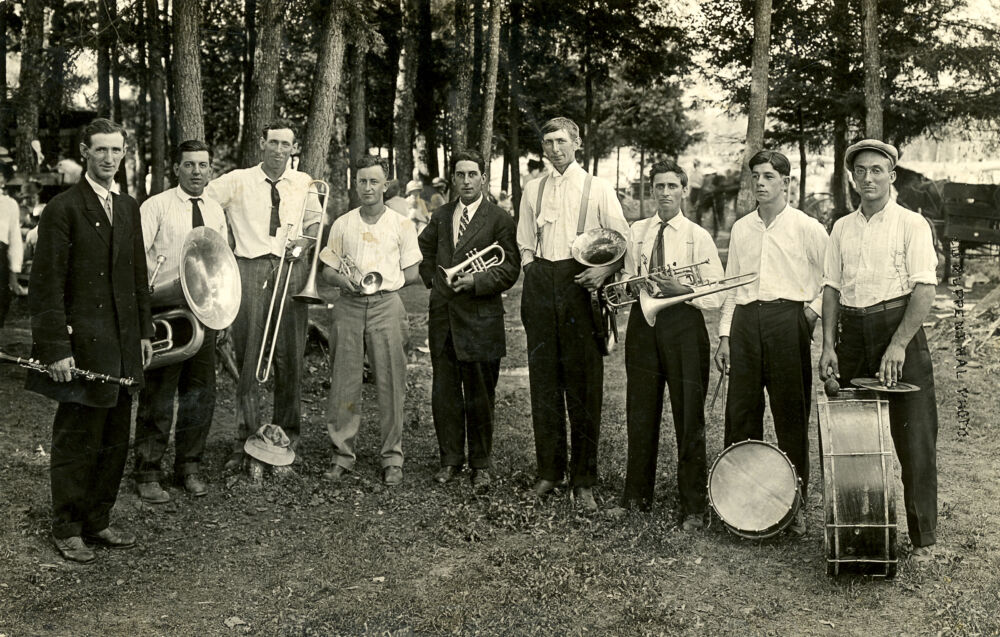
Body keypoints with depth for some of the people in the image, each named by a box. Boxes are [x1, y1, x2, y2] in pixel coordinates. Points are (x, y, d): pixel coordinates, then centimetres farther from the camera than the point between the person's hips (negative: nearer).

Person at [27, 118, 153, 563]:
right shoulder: (63, 208, -9)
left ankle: (98, 522, 25)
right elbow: (47, 285, -12)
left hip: (122, 344, 7)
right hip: (81, 344, -6)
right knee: (76, 442, 4)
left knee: (115, 442, 12)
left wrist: (144, 330, 12)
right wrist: (57, 349, -16)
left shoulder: (128, 208, 12)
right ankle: (67, 530, 18)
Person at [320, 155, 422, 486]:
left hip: (386, 306, -2)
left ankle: (392, 458, 7)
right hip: (349, 306, 2)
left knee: (390, 382, -2)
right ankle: (343, 453, 12)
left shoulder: (401, 225, 7)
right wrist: (347, 281, -8)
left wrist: (382, 280, -5)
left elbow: (412, 274, 7)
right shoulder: (342, 224, 12)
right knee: (344, 381, 1)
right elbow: (329, 270, 12)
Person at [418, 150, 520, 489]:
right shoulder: (441, 216, 13)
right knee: (444, 392, 7)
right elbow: (423, 249, 30)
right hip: (442, 317, 4)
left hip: (480, 318, -4)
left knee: (480, 395, 4)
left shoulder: (500, 219, -2)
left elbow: (510, 268, -6)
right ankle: (450, 459, 19)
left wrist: (476, 281, -17)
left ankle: (481, 464, 16)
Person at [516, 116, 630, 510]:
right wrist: (534, 274, 5)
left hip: (581, 284, -3)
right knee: (544, 380, 5)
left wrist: (605, 269, -15)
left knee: (583, 385, -3)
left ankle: (583, 481, 4)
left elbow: (623, 241, 3)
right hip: (541, 283, 3)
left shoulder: (597, 189, 6)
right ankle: (549, 471, 16)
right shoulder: (533, 190, 16)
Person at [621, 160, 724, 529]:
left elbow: (716, 298, -5)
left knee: (689, 417, -1)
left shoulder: (698, 237, -1)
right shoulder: (637, 232, 11)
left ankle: (693, 508, 8)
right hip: (643, 323, 4)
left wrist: (680, 290, -21)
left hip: (683, 323, -3)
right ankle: (636, 496, 25)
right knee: (640, 414, 10)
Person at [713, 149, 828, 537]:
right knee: (741, 411, 4)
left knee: (791, 415, -1)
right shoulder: (741, 229, 14)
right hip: (745, 321, 4)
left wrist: (812, 312, -6)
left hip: (788, 320, -4)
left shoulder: (807, 228, 2)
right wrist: (725, 336, 11)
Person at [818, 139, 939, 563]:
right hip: (853, 333, 5)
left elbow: (924, 291, -9)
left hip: (900, 326, -4)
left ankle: (924, 538, 6)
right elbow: (832, 288, 12)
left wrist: (899, 345, -18)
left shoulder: (911, 224, -2)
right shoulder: (842, 228, 12)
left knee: (914, 440, -3)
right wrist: (829, 345, 2)